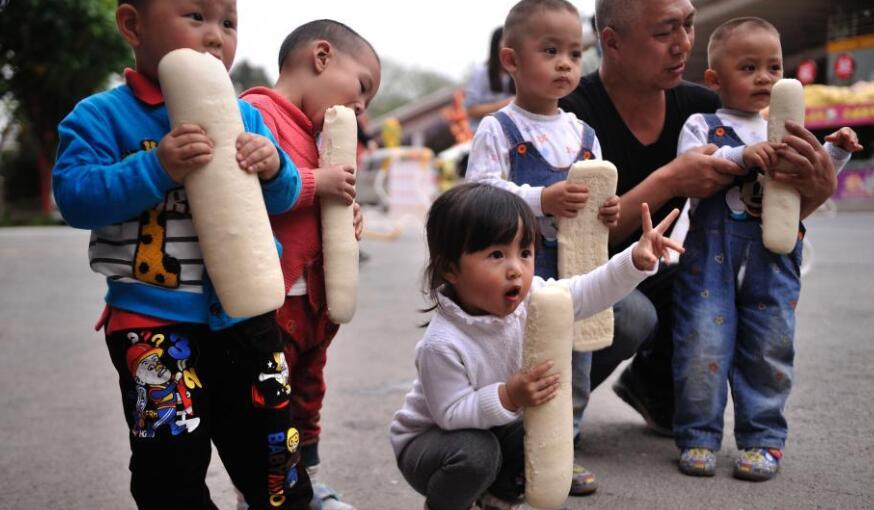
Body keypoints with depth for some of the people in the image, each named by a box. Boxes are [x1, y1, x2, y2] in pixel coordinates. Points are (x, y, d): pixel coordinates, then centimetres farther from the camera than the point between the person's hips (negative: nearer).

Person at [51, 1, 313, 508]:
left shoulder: (244, 117, 5)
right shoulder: (103, 116, -8)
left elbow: (283, 197, 6)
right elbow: (74, 196, -19)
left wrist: (274, 167, -16)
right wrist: (156, 168, -29)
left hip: (246, 314, 4)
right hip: (153, 322, -3)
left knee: (271, 452, 18)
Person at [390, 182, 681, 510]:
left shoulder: (529, 298, -15)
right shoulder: (442, 344, -34)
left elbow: (589, 293, -11)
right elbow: (451, 414, -29)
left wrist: (636, 260, -24)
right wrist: (509, 397, -39)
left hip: (490, 427, 7)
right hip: (426, 441, -6)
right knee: (475, 453, -33)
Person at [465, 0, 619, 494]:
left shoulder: (583, 133, 11)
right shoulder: (499, 129, -8)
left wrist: (609, 212, -5)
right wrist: (542, 199, -26)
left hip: (576, 273, 6)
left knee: (575, 369, 15)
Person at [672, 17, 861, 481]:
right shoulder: (702, 125, 4)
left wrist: (835, 153, 7)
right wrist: (741, 156, -22)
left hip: (773, 259, 4)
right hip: (712, 255, -3)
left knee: (769, 348, 6)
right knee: (703, 345, -4)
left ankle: (763, 438, 17)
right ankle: (698, 436, 10)